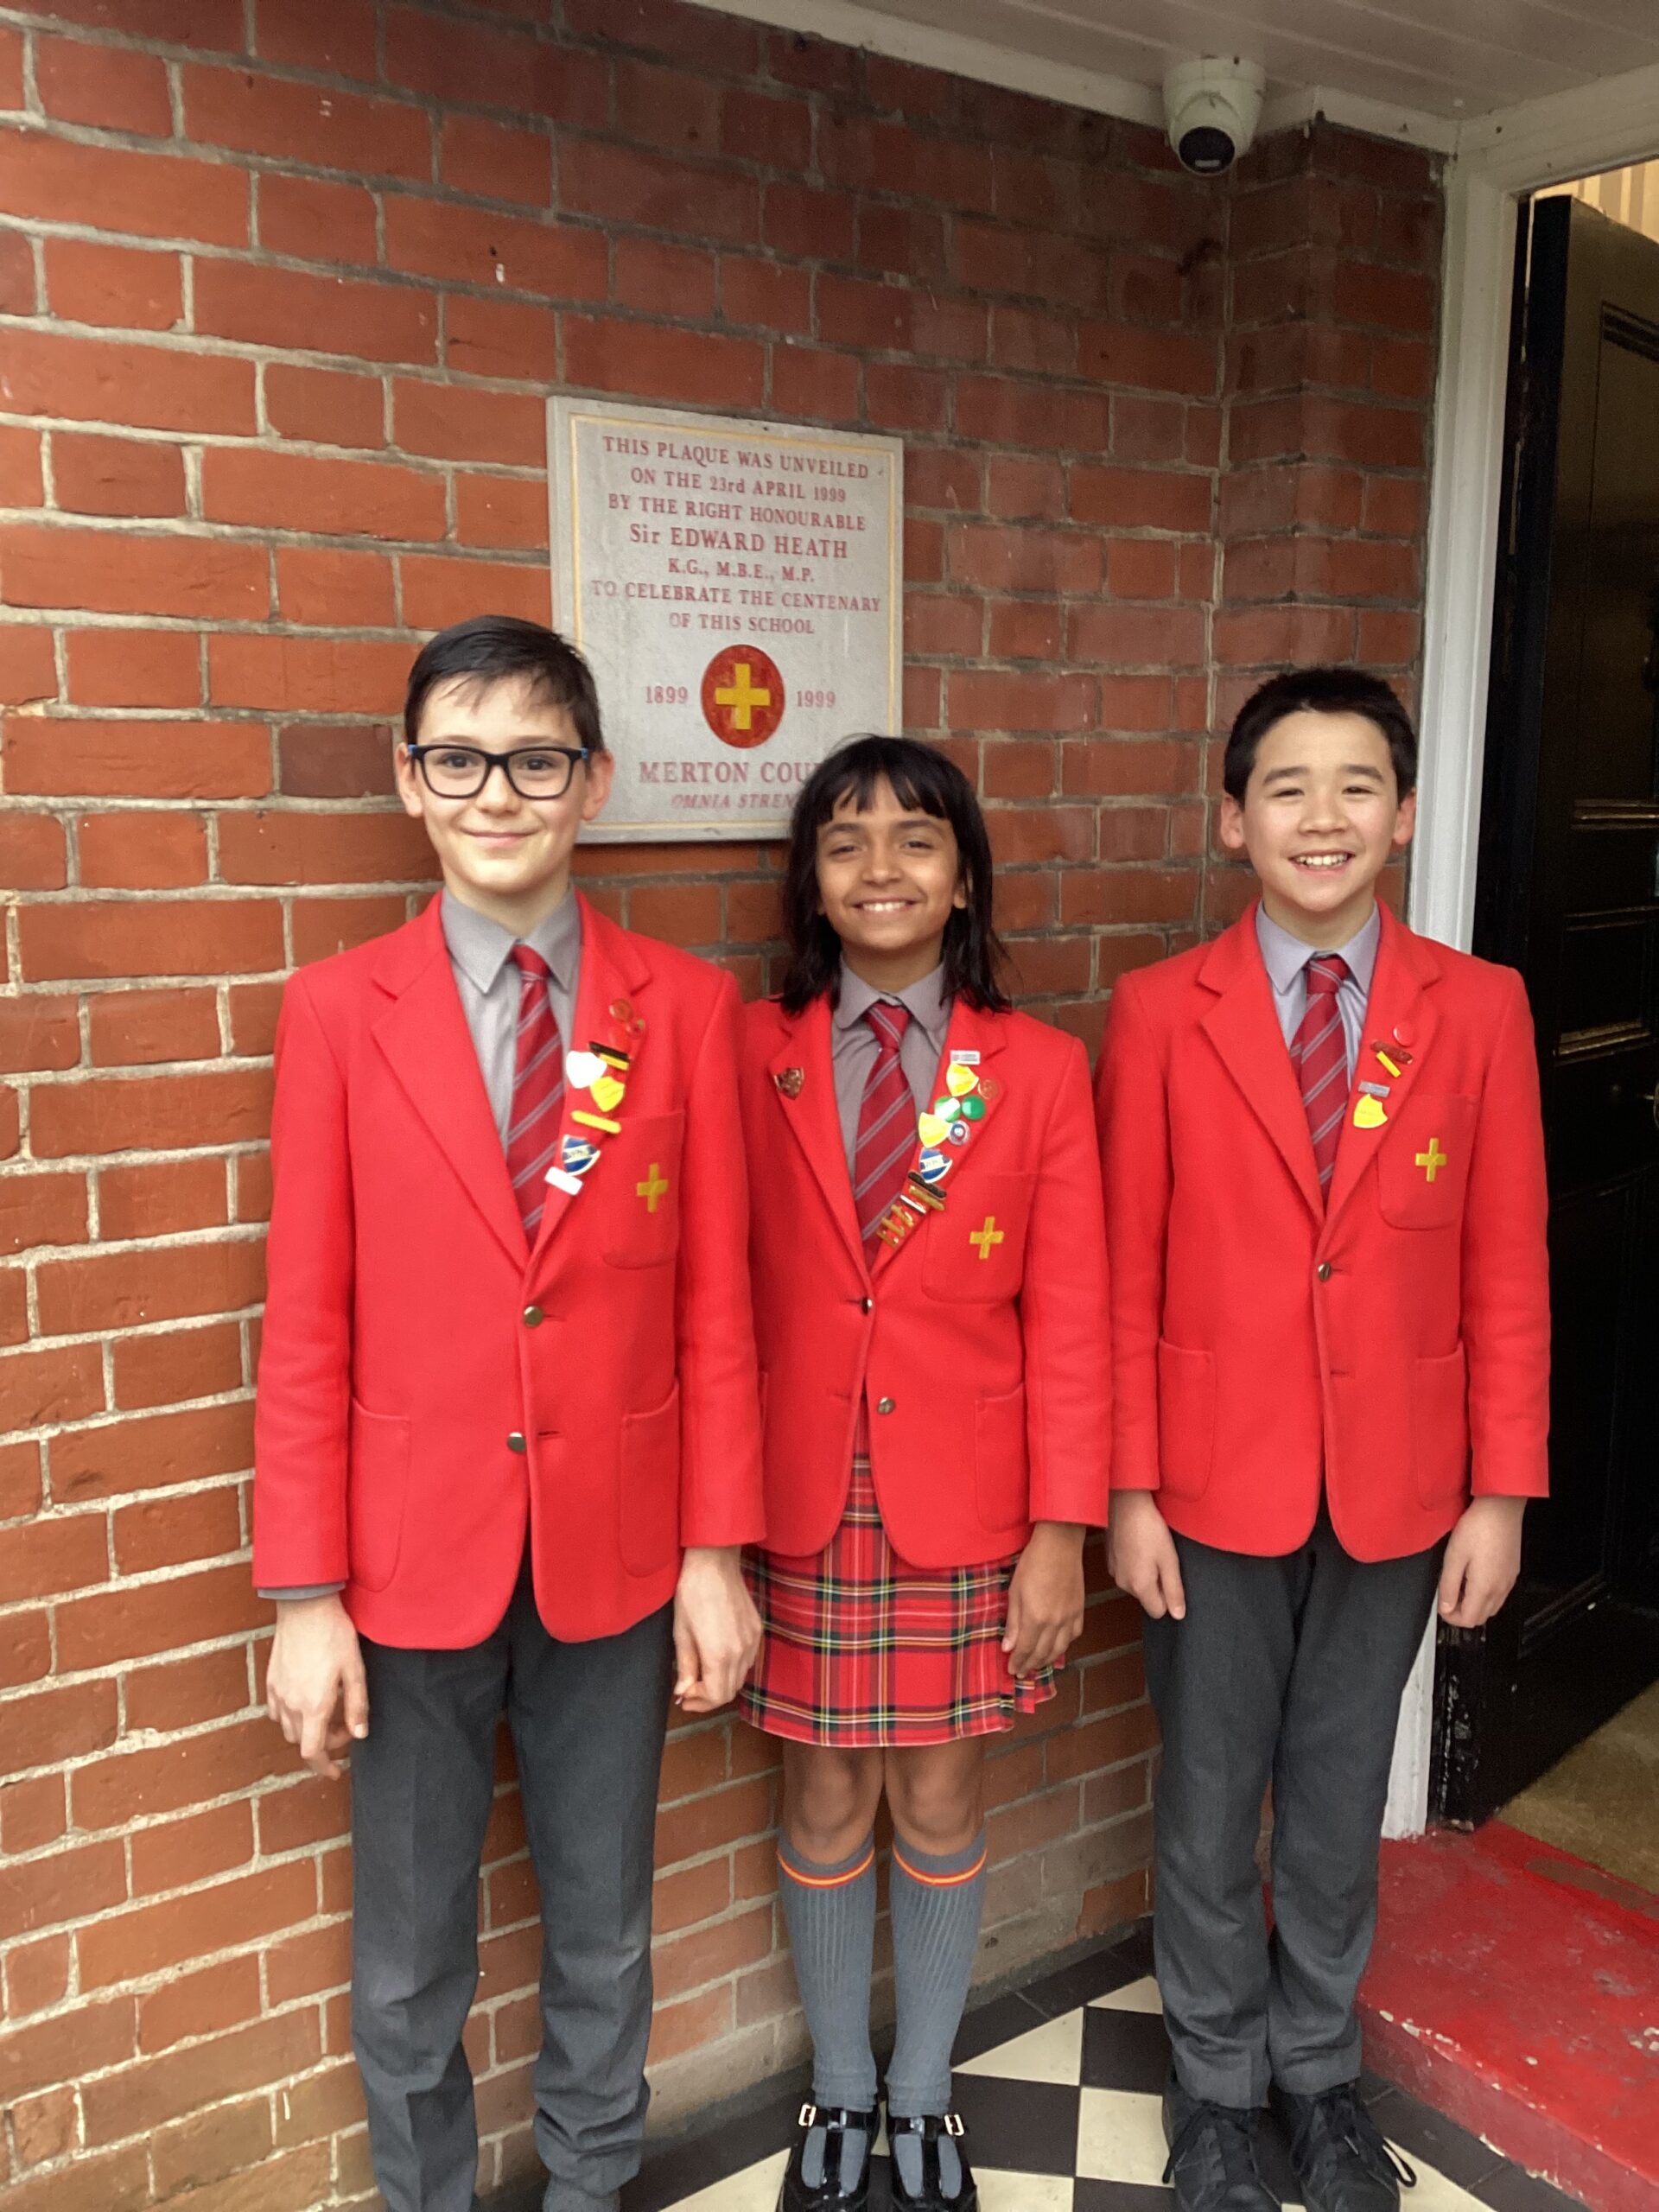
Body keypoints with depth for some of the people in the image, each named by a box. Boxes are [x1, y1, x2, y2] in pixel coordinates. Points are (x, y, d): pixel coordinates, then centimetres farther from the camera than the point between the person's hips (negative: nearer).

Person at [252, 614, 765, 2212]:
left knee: (602, 1929, 19)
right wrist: (305, 1598, -5)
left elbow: (714, 1302, -1)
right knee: (407, 1953, 17)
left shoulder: (687, 1009, -4)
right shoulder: (336, 1012, -6)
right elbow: (306, 1326, -5)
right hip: (412, 1557, 0)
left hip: (617, 1559, 1)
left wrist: (716, 1552, -2)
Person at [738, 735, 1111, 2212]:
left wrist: (1062, 1530, -5)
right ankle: (839, 2093, 39)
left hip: (966, 1503, 0)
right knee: (827, 1801, 14)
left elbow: (1068, 1321, -3)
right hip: (803, 1503, 0)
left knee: (941, 1800, 14)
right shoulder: (752, 1059, -3)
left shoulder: (1038, 1070, -3)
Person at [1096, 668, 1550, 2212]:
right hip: (1215, 1486, -1)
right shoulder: (1160, 1012, -7)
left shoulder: (1478, 1010, -3)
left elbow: (1507, 1271, 0)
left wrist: (1502, 1494, -1)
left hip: (1398, 1490, 1)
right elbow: (1124, 1274, -6)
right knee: (1210, 1804, 14)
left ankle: (1317, 2066, 42)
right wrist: (1127, 1491, -6)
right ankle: (1215, 2081, 38)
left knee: (1341, 1798, 18)